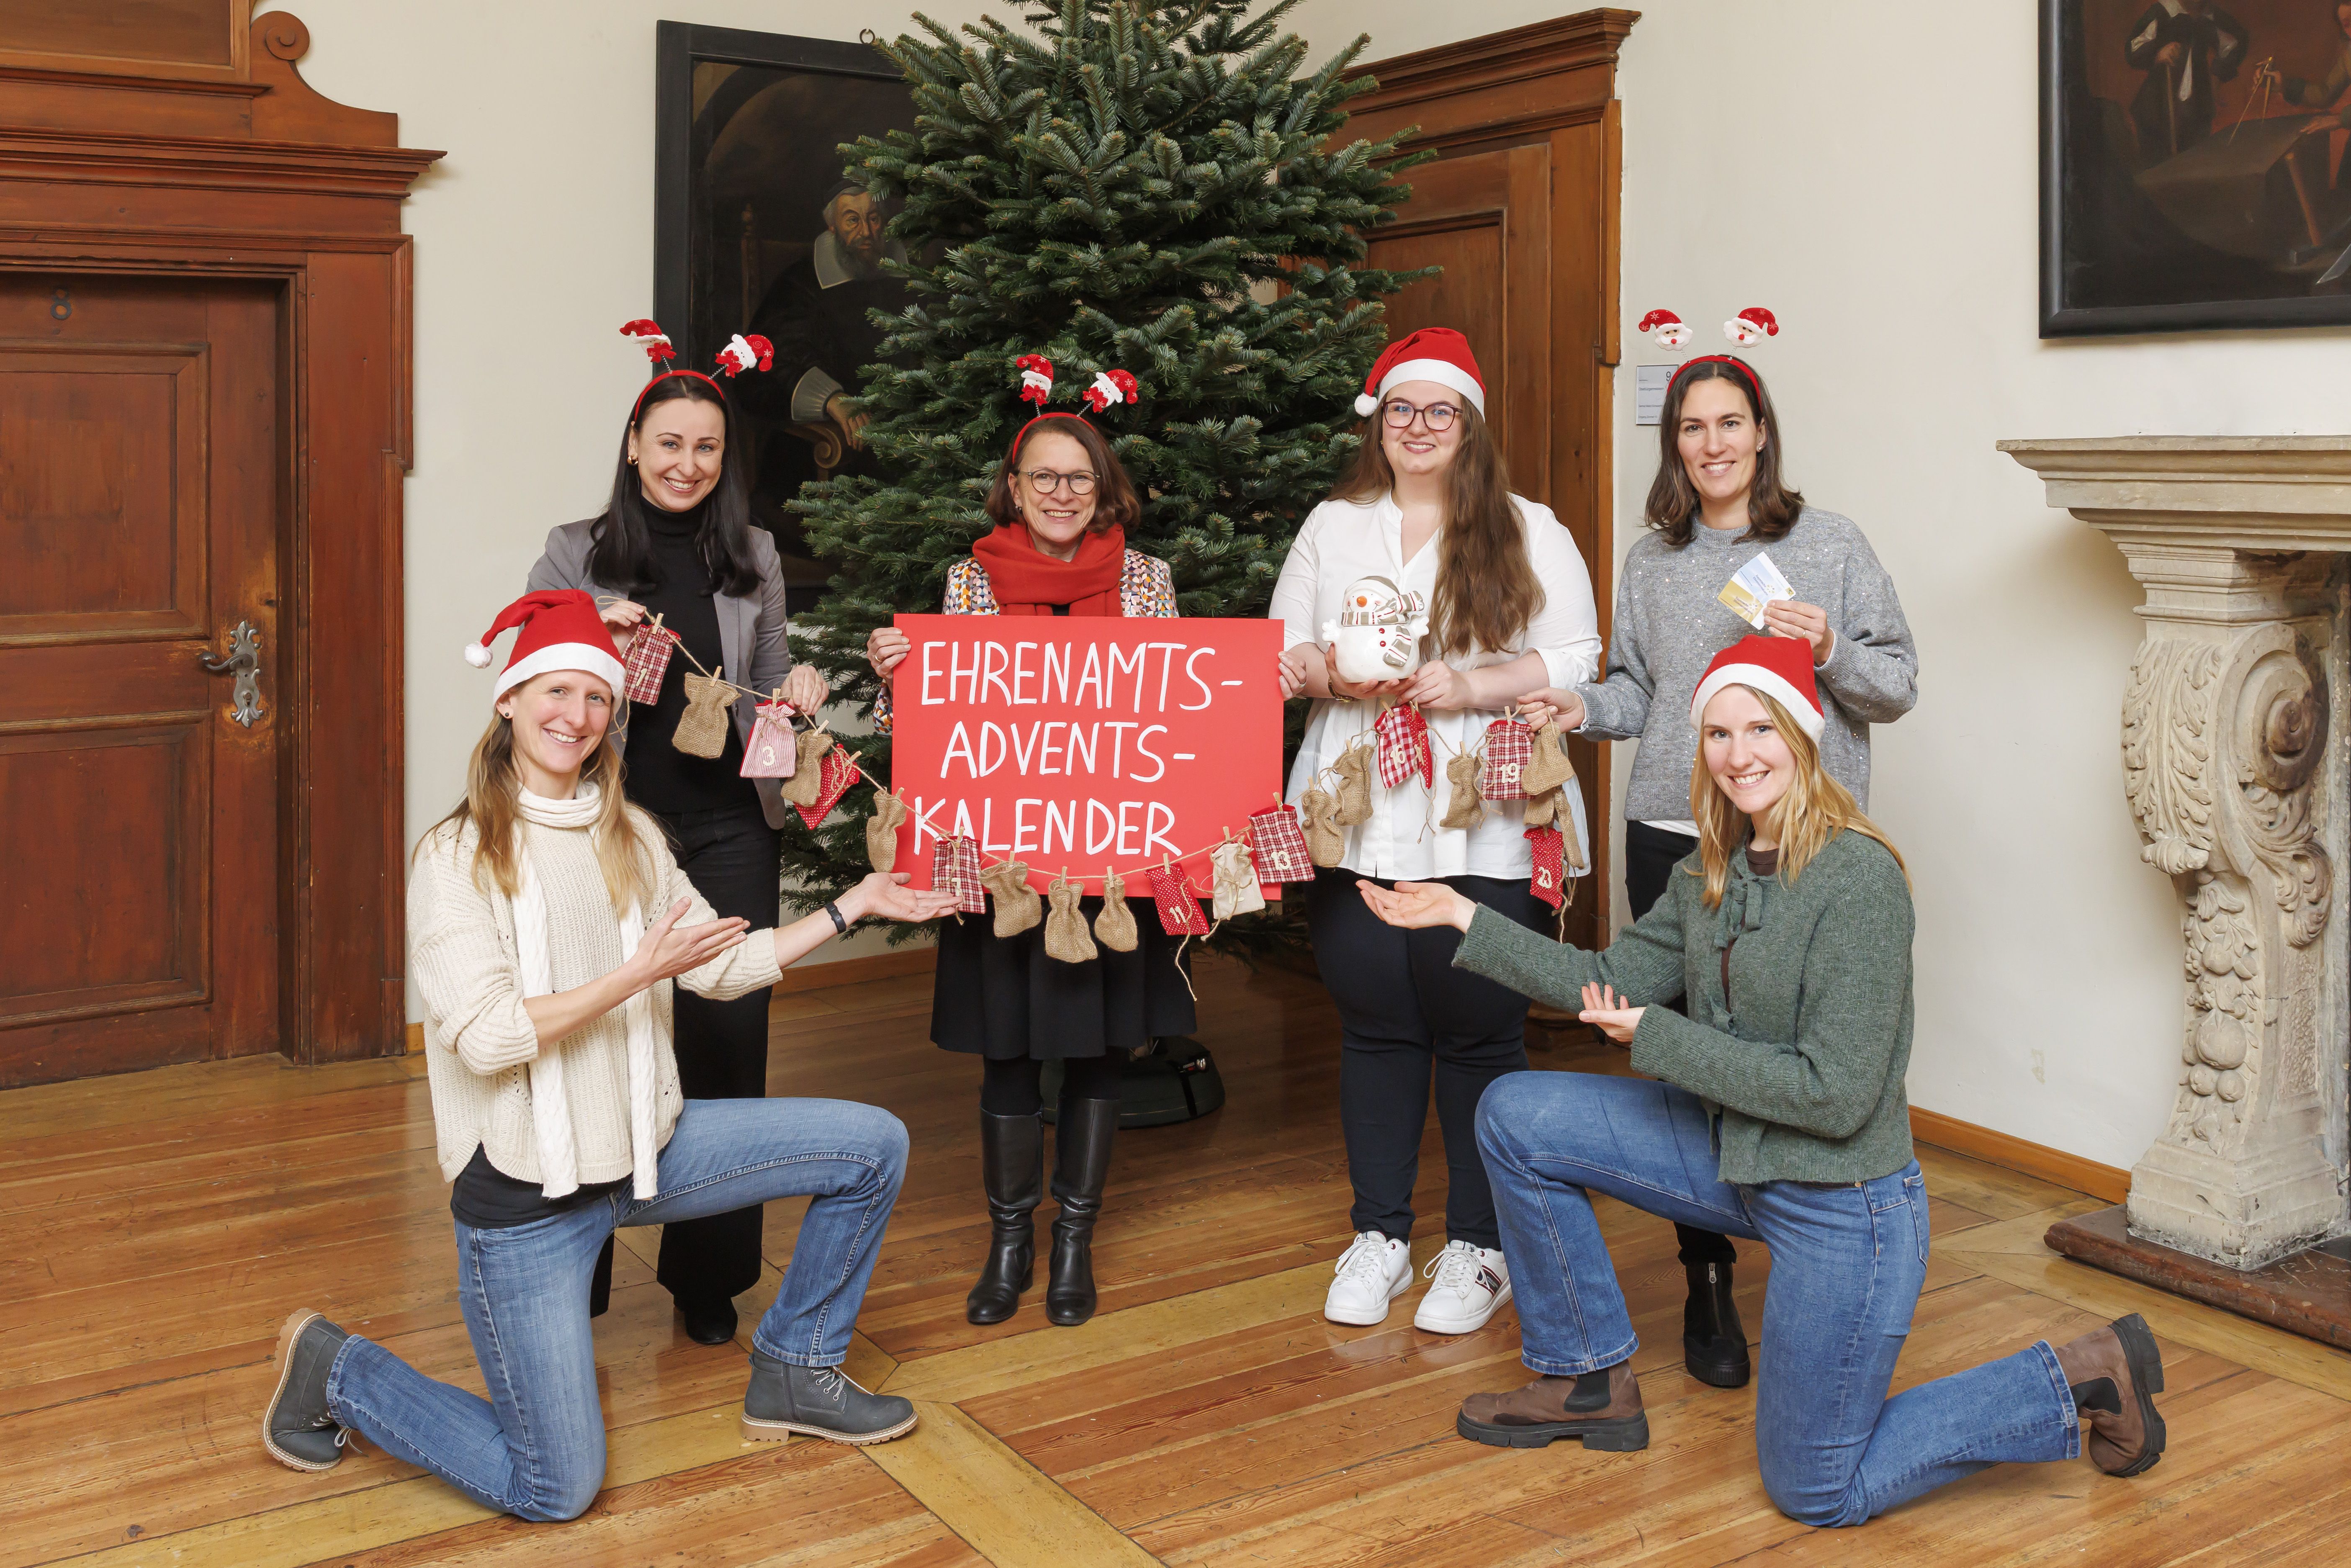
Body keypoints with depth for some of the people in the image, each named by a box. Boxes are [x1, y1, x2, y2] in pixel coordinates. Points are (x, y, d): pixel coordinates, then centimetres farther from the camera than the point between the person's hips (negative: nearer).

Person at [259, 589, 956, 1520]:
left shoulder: (630, 838, 7)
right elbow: (484, 1036, -22)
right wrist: (641, 972, -22)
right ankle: (334, 1370, 18)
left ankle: (793, 1373, 17)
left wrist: (853, 907, 7)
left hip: (644, 1146, 6)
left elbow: (725, 965, 10)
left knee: (874, 1146, -1)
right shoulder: (457, 856, -13)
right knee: (556, 1492, -4)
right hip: (526, 1188, -6)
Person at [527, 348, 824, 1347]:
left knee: (727, 1046, 5)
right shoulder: (576, 554, 3)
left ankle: (707, 1277, 21)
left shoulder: (753, 558, 10)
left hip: (730, 832, 2)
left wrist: (797, 694, -6)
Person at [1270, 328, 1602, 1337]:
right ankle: (1379, 1235, 23)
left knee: (1478, 1032, 2)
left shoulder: (1527, 533, 4)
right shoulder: (1332, 527, 14)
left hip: (1482, 831, -3)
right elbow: (1279, 651, 14)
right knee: (1374, 1026, 9)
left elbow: (1574, 660, -1)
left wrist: (1470, 687, -15)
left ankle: (1479, 1245, 18)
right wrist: (1331, 676, -7)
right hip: (1356, 824, 3)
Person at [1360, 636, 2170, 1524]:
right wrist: (1462, 916, 4)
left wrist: (1657, 1038, -20)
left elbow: (1837, 1095, -25)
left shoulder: (1860, 879, -24)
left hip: (1841, 1202, -8)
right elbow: (1614, 981, 6)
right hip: (1735, 1159, 8)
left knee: (1815, 1495, 5)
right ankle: (1591, 1382, 16)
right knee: (1515, 1117, 2)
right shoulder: (1711, 875, 2)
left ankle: (2080, 1379, 19)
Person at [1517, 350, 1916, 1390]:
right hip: (1674, 837, 2)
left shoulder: (1831, 545, 5)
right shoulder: (1651, 562, 13)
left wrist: (1830, 651, -13)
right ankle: (1708, 1283, 17)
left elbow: (1899, 686, 5)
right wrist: (1587, 707, -4)